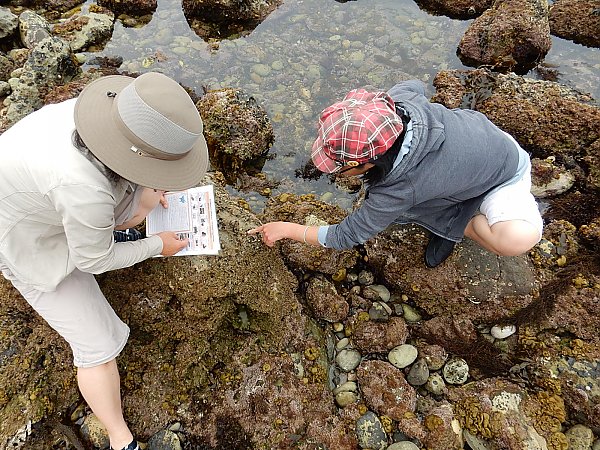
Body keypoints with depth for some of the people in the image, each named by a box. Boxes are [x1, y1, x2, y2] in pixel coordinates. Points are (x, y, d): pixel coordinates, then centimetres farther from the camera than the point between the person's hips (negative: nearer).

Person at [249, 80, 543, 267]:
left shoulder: (398, 190, -42)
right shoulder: (395, 98, -27)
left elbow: (345, 237, -27)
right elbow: (416, 85, 1)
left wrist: (287, 229, -17)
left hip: (506, 177, -6)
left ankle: (454, 225, -4)